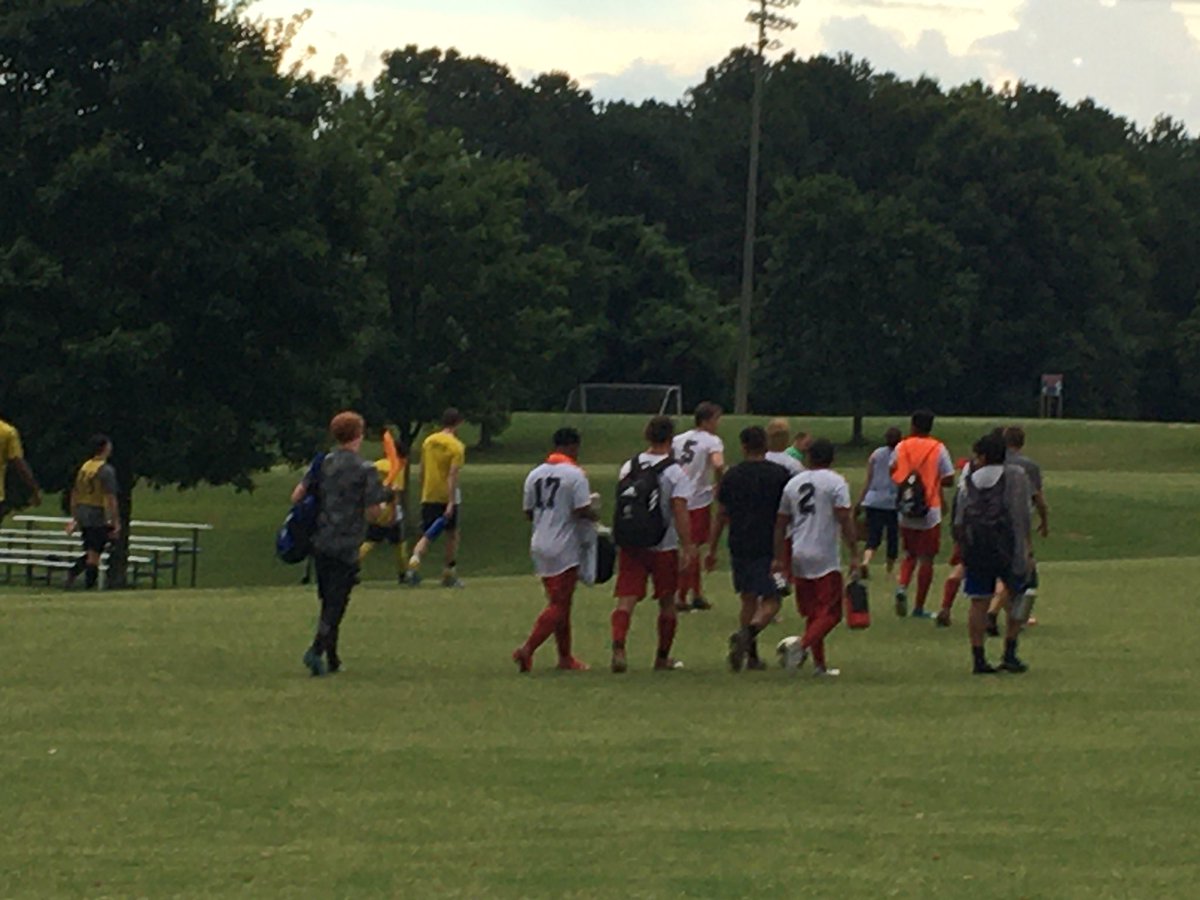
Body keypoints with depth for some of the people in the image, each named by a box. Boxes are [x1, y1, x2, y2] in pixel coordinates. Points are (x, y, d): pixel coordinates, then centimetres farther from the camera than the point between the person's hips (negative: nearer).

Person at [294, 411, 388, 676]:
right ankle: (317, 649, -21)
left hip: (320, 542, 5)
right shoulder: (365, 470, -9)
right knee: (337, 602, -3)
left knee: (328, 601, 16)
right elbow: (375, 510, -11)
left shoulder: (323, 463, 5)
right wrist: (382, 503, 12)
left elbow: (297, 496, 0)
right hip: (347, 545, -5)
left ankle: (332, 658, 21)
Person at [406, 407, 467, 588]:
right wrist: (451, 503, -22)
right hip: (447, 497, -4)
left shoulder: (428, 442, 6)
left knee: (426, 536, 4)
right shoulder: (456, 446, -11)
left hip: (429, 497, 4)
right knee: (452, 535, 13)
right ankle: (449, 575, 17)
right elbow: (453, 475, -19)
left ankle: (415, 560, -26)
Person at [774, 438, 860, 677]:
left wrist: (779, 558, 21)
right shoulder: (835, 483, -6)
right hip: (825, 559, -6)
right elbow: (845, 520, -13)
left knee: (813, 613, 15)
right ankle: (802, 647, -23)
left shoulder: (793, 483, 11)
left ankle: (819, 663, 15)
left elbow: (781, 524, 14)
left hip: (799, 558, 6)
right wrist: (854, 555, -10)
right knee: (831, 613, -2)